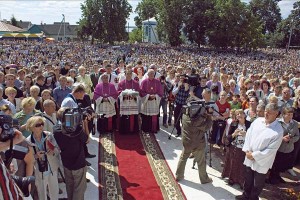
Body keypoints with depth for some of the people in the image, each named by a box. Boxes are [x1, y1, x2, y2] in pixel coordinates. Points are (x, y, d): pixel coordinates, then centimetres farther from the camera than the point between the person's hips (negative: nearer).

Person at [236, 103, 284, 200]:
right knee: (248, 179, 23)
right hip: (249, 157, 5)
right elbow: (248, 134, 1)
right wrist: (247, 150, -8)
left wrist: (254, 155, -16)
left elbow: (271, 149, -19)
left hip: (262, 162, -4)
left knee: (258, 184, 15)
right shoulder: (258, 120, -3)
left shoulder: (278, 130, -19)